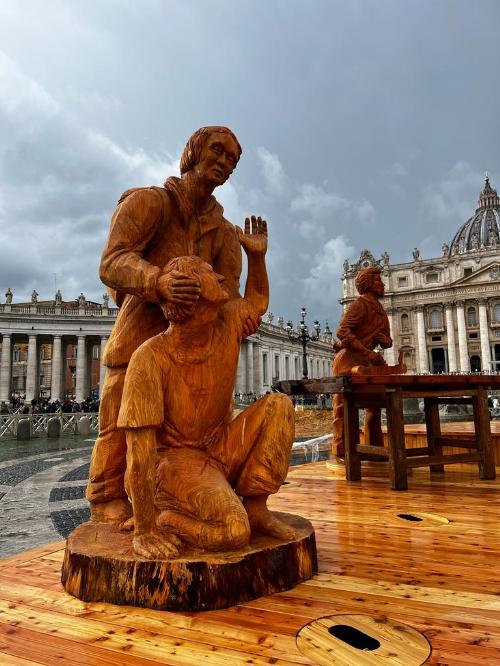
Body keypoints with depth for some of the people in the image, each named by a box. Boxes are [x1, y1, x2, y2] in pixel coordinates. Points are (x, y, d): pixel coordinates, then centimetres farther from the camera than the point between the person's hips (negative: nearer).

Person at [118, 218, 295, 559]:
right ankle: (157, 518, 0)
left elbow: (257, 302, 21)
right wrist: (144, 531, -22)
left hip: (222, 448, 7)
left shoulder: (227, 324, -5)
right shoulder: (151, 358, -24)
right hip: (177, 458, -6)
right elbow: (139, 452, -23)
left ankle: (255, 507, -5)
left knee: (278, 406, -14)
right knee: (234, 532, -29)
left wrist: (257, 254, 7)